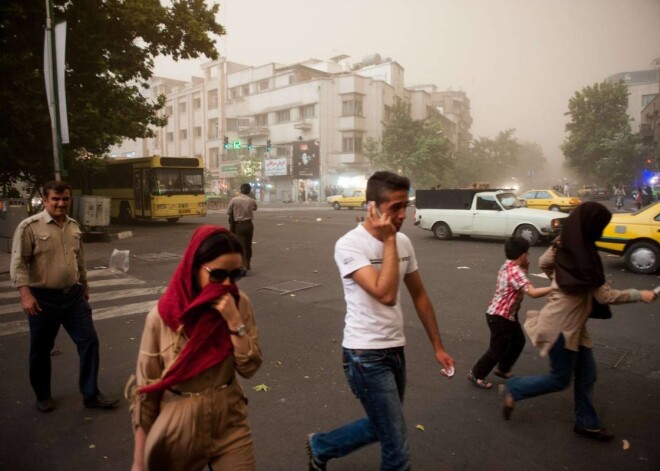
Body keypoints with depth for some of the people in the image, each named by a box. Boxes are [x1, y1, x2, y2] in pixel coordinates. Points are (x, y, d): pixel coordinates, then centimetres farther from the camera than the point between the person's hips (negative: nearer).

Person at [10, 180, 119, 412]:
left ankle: (91, 394, 14)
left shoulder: (74, 227, 8)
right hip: (44, 298, -5)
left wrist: (84, 285, 22)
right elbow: (18, 264, -13)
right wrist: (25, 294, -22)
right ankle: (43, 396, 31)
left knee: (89, 341, 2)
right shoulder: (30, 226, -11)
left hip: (73, 295, 5)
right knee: (41, 350, 11)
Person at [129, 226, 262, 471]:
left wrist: (234, 320, -24)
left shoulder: (240, 304, -10)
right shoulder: (162, 316, -16)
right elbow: (144, 389, -8)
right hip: (178, 430, -1)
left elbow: (249, 367, -10)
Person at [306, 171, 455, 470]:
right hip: (366, 355, -7)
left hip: (395, 350, 8)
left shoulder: (403, 242, 2)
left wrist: (437, 346, 14)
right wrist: (388, 240, -23)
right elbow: (385, 295, -30)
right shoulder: (350, 245, -19)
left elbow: (419, 296, 12)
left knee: (381, 428, 24)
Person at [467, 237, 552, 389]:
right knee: (498, 349, 1)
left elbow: (522, 278, 15)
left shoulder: (508, 266, 5)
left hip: (508, 314, 10)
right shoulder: (515, 271, -25)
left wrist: (525, 266, 0)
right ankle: (476, 374, 14)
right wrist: (553, 288, -30)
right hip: (500, 316, -10)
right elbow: (532, 292, -33)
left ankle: (503, 369, 36)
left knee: (518, 341, 21)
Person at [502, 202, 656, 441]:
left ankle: (586, 423, 31)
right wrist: (640, 294, -9)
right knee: (560, 379, 7)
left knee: (586, 374, 17)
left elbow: (544, 263, 18)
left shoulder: (565, 245, 0)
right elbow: (606, 296, -19)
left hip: (573, 323, 9)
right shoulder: (585, 255, -25)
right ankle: (514, 389, 20)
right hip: (561, 325, -9)